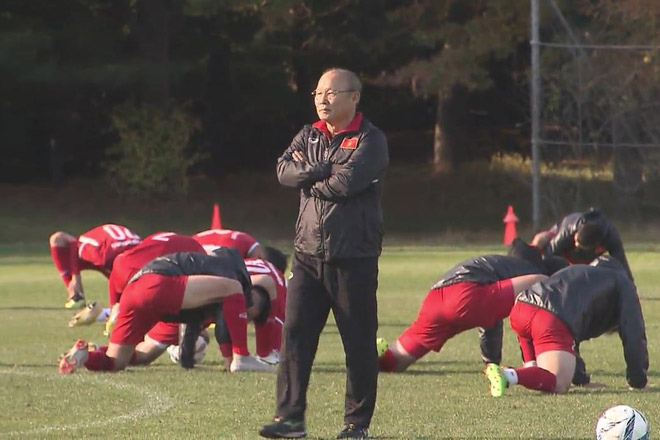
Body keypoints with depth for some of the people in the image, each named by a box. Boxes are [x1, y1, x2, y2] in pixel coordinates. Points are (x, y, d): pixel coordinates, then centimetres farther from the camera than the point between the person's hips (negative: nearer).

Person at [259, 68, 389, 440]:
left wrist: (309, 177, -3)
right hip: (309, 253, 5)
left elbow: (348, 182, -18)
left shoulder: (370, 140, -4)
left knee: (359, 341, 1)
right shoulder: (309, 136, 14)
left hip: (354, 256, -5)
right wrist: (325, 170, -14)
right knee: (295, 334, -1)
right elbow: (285, 171, -2)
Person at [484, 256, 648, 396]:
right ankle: (509, 376, -34)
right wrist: (638, 381, 26)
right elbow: (634, 334, 19)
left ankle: (531, 368, 13)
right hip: (553, 320, -7)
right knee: (558, 385, -9)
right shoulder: (623, 285, 26)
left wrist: (581, 378, 45)